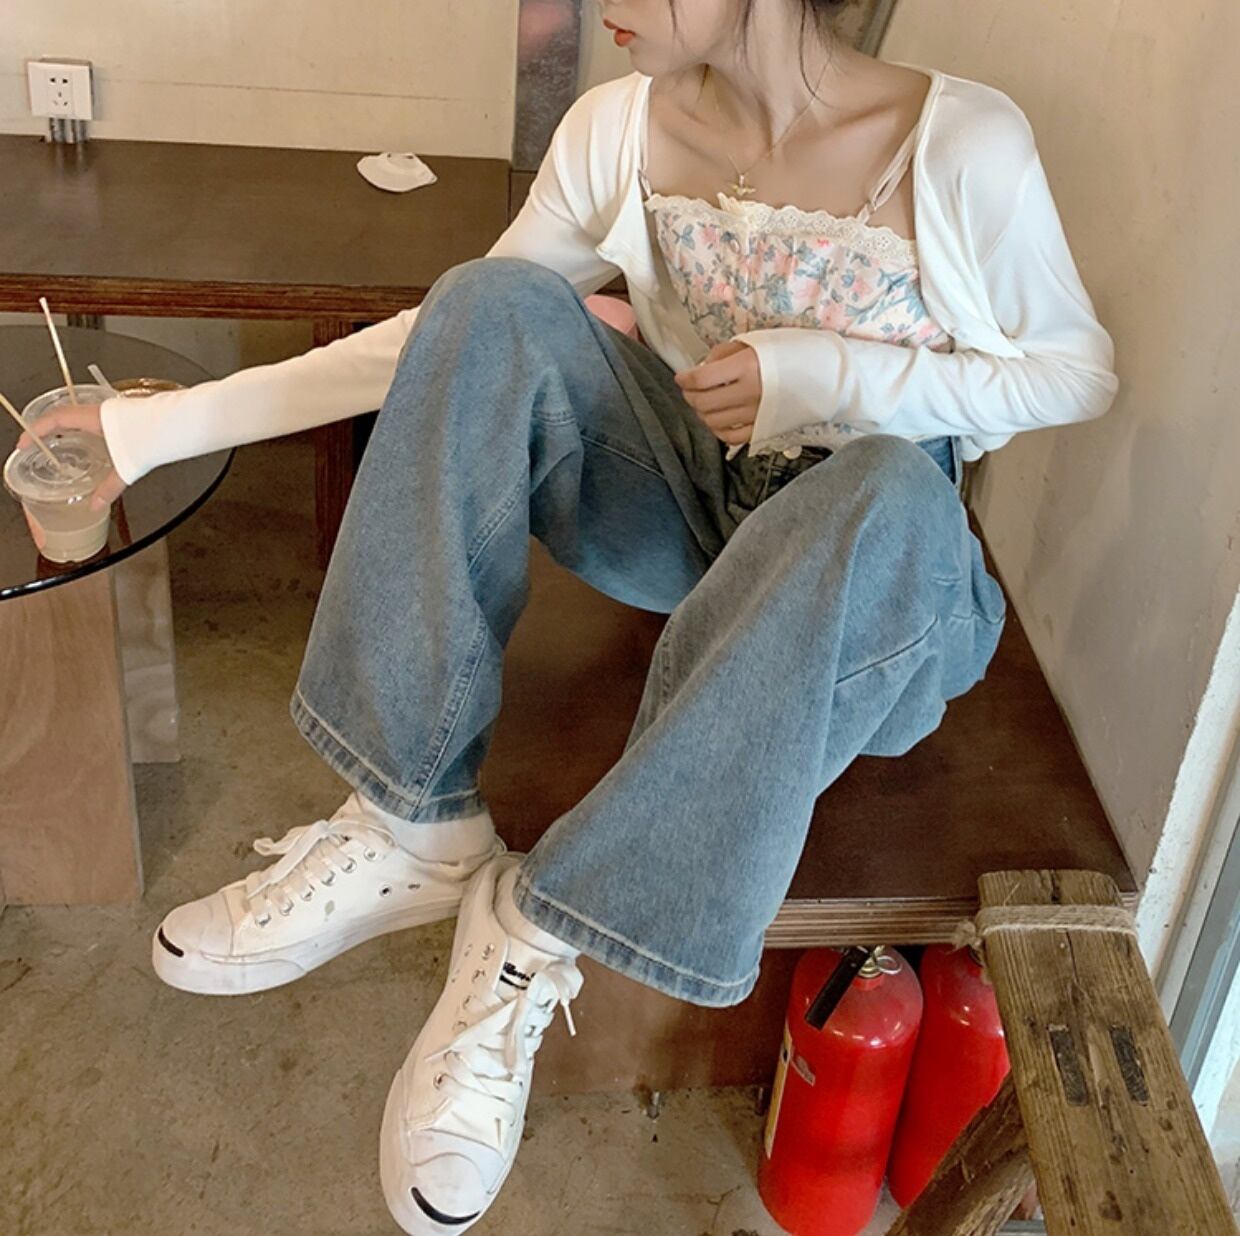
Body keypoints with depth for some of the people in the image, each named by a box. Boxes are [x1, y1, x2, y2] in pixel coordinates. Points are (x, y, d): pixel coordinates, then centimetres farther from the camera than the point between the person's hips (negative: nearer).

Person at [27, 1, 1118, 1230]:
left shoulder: (962, 142, -15)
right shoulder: (622, 126, -5)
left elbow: (1079, 369, -5)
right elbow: (461, 332, 1)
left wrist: (827, 373, -21)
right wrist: (175, 423, -2)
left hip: (872, 567, -3)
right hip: (682, 502, 3)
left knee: (892, 487, -39)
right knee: (492, 298, -20)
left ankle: (534, 935, -30)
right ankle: (410, 825, -24)